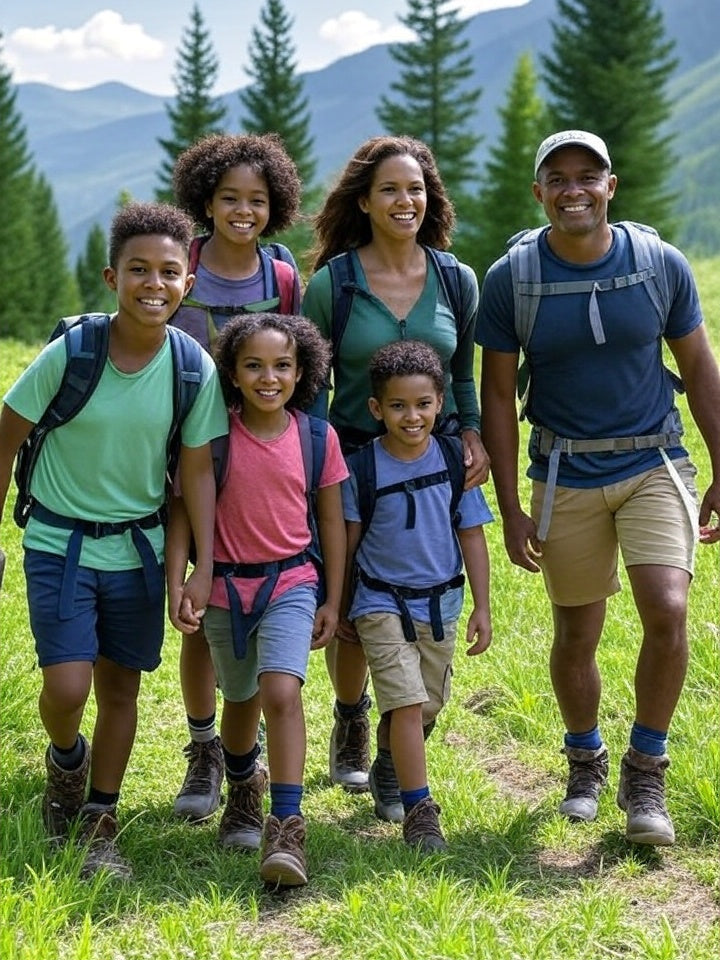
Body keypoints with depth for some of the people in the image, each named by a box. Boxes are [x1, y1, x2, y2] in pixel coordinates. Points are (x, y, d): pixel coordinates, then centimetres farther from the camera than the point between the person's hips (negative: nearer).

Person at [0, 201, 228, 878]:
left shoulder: (194, 369, -10)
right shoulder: (69, 353, -17)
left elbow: (198, 472, -3)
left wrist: (204, 568, -8)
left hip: (138, 548, 3)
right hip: (60, 543, -2)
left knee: (121, 691, 10)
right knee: (66, 687, -13)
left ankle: (99, 826, 27)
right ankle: (66, 760, 22)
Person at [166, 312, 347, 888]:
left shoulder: (317, 436, -5)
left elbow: (331, 520, 4)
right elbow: (183, 510, -4)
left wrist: (333, 601, 4)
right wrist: (176, 586, -12)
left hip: (291, 583, -1)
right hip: (226, 584, 1)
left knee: (282, 692, -22)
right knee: (241, 701, 18)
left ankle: (286, 829, -20)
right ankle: (244, 787, 49)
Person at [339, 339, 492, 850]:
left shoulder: (454, 460, -4)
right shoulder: (362, 468, -10)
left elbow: (472, 536, 2)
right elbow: (347, 542, 1)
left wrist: (481, 608, 0)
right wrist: (339, 608, 8)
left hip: (441, 603, 3)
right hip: (382, 603, -3)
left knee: (428, 707, 14)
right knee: (407, 704, -13)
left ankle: (395, 768, 41)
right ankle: (419, 809, -8)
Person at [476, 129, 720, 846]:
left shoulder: (662, 265, -4)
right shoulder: (510, 279, -6)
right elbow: (497, 397, -1)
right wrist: (510, 510, -3)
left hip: (654, 464, 0)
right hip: (566, 477, 0)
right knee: (575, 635, 8)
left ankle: (645, 772, 2)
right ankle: (585, 760, 35)